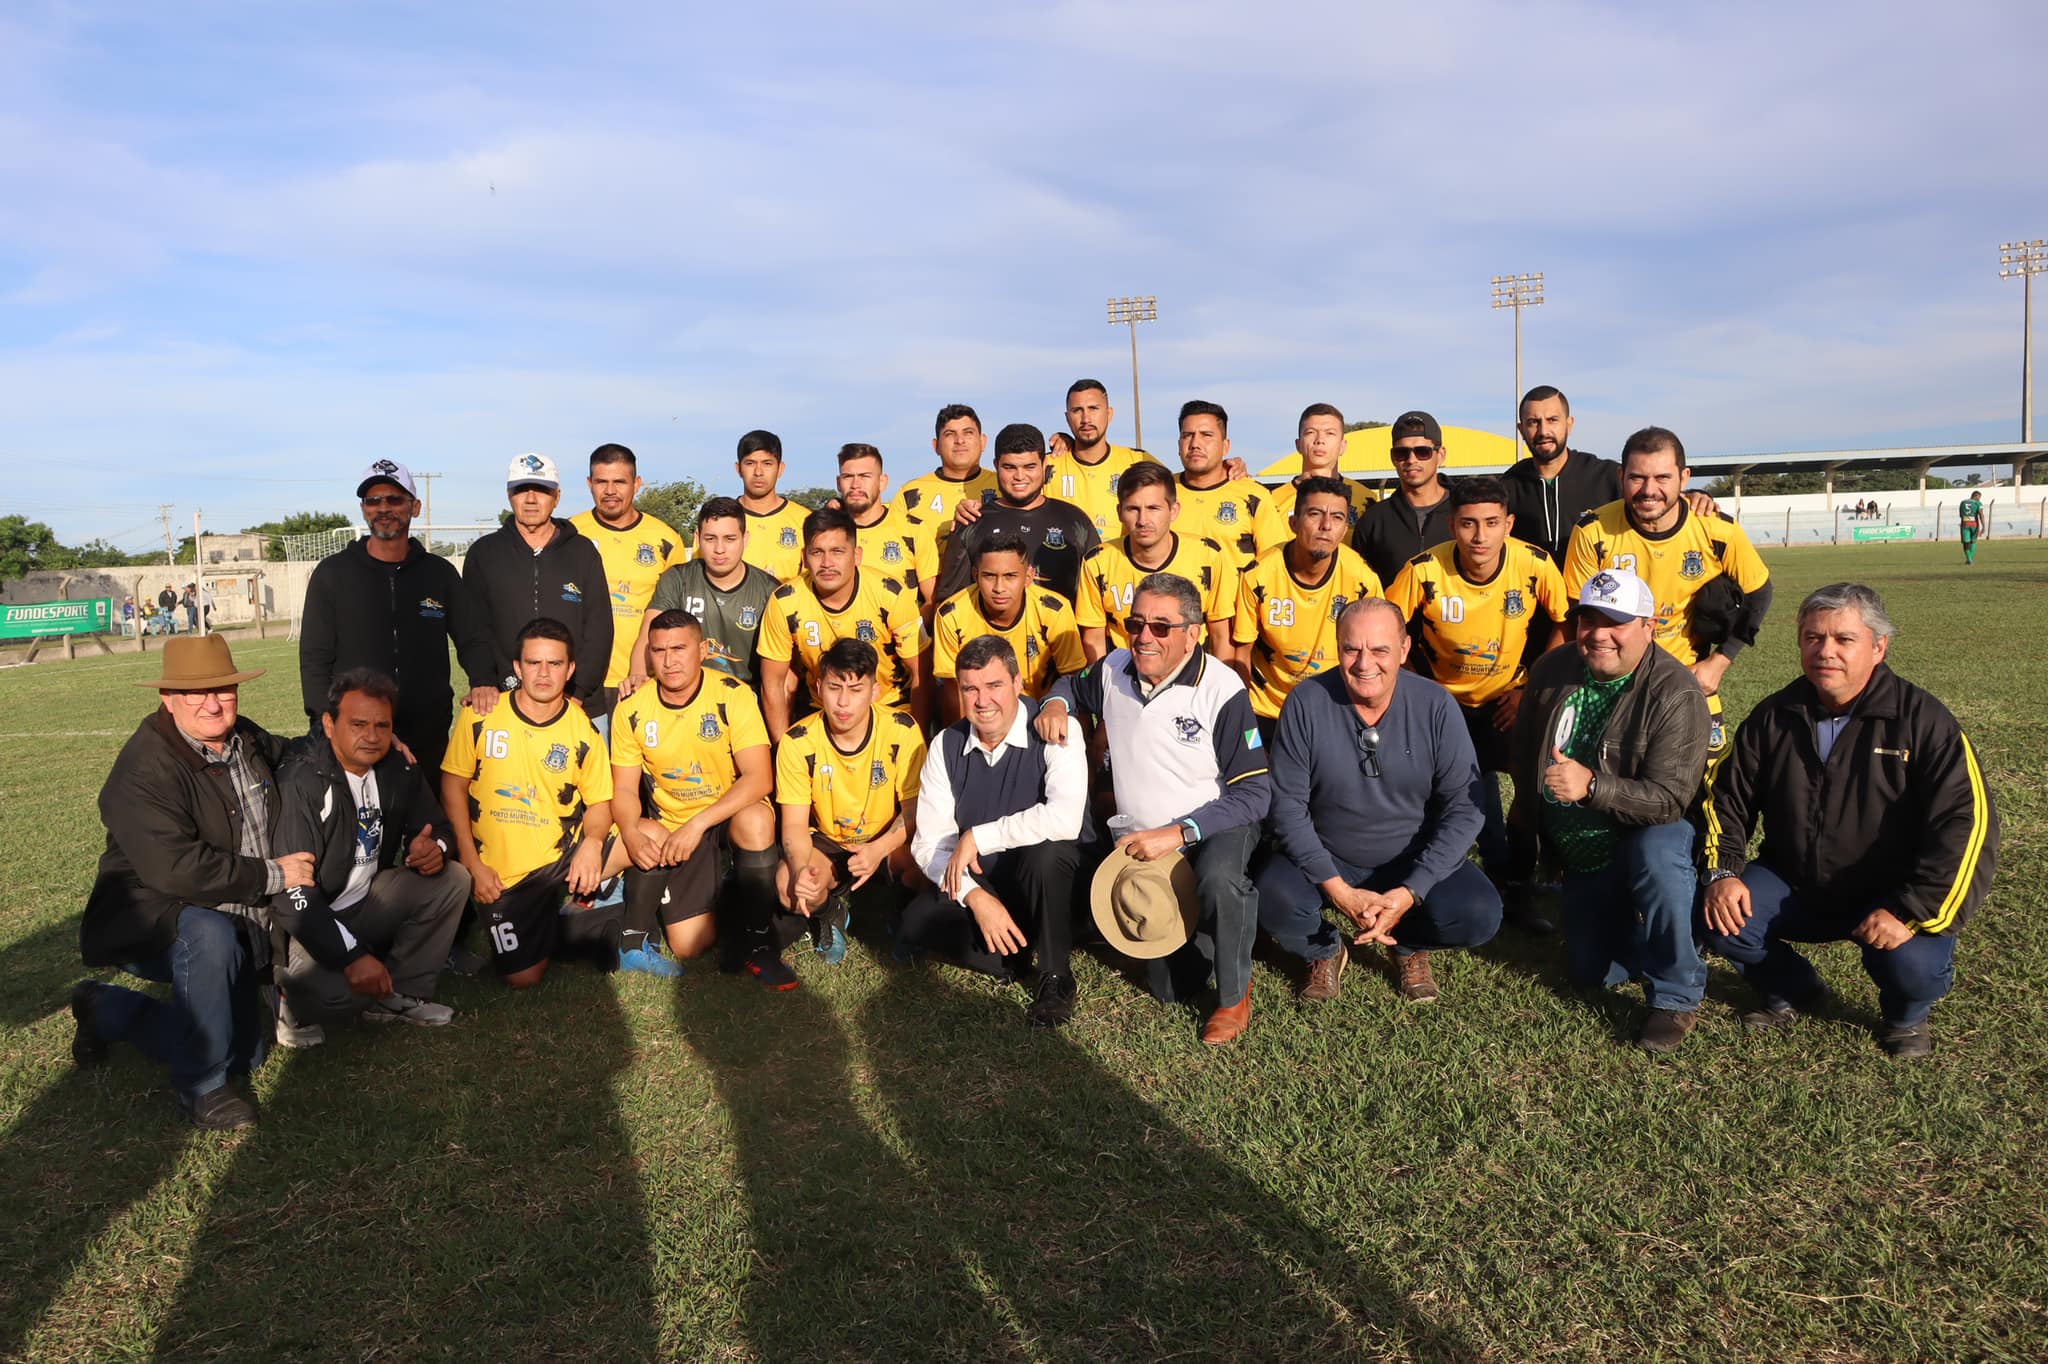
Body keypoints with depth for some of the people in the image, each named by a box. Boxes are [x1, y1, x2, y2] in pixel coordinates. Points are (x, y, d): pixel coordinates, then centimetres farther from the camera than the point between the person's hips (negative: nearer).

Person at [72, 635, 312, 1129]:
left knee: (245, 1057, 9)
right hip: (153, 920, -7)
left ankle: (105, 1010, 31)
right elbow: (175, 868, -33)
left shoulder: (248, 738, 1)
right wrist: (272, 875, -24)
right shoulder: (144, 769, -23)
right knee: (211, 936, -41)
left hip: (237, 925, 7)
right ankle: (200, 1086, -20)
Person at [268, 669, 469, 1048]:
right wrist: (352, 954, -32)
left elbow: (435, 826, 9)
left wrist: (434, 848, -19)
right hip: (311, 918, -7)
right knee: (340, 994, -32)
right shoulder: (300, 782, -23)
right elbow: (291, 888, -26)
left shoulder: (398, 769, -4)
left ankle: (401, 995, -1)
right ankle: (294, 1002, 6)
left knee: (452, 880, -11)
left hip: (368, 901, 7)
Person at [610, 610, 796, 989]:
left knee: (756, 821, -38)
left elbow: (760, 778, -23)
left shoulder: (732, 695, -16)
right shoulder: (632, 710, -7)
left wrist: (698, 824, -32)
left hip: (730, 815, -1)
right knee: (690, 945, -14)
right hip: (670, 827, 1)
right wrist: (632, 833, -23)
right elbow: (624, 789, -1)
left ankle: (755, 940, -18)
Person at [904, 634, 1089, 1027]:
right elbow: (928, 842, -6)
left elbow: (1065, 818, -35)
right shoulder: (946, 746, -3)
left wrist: (977, 838, -26)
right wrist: (976, 897, -22)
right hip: (974, 879, 3)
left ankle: (1056, 976, -13)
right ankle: (1011, 958, 1)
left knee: (1045, 851, -37)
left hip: (1046, 876, -3)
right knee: (916, 923, -22)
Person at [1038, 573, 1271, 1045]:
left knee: (1217, 880, -41)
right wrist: (1055, 703, -5)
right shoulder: (1114, 669, -6)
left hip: (1215, 827, -4)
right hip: (1143, 841, 5)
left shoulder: (1222, 690, -21)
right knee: (1170, 986, 4)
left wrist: (1178, 832, -29)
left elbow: (1254, 792, -20)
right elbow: (1073, 684, 19)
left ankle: (1235, 995, -13)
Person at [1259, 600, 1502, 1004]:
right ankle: (1325, 952, 8)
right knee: (1274, 900, -30)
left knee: (1479, 915, -25)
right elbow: (1288, 804, -13)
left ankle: (1409, 946, 12)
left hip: (1415, 862, 1)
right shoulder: (1306, 702, -14)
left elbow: (1463, 808, -11)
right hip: (1327, 860, -1)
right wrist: (1338, 889, -21)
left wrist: (1409, 893, -21)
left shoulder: (1435, 706, -12)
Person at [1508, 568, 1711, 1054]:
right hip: (1583, 854, 5)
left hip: (1653, 837, -5)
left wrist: (1592, 785, -46)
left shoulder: (1676, 694, -24)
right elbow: (1524, 753, 12)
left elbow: (1670, 798, -32)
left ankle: (1677, 998, -21)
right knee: (1590, 973, 7)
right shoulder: (1552, 671, -6)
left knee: (1656, 854, -40)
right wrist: (1526, 812, 19)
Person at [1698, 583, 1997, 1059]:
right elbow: (1726, 798, 6)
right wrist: (1722, 872, -11)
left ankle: (1907, 1015, 11)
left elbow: (1966, 823, -19)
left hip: (1888, 895, -3)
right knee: (1718, 918, -20)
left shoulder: (1922, 720, -12)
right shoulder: (1774, 716, -1)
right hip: (1793, 887, 3)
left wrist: (1912, 912, -28)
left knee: (1913, 967, -30)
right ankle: (1793, 991, 13)